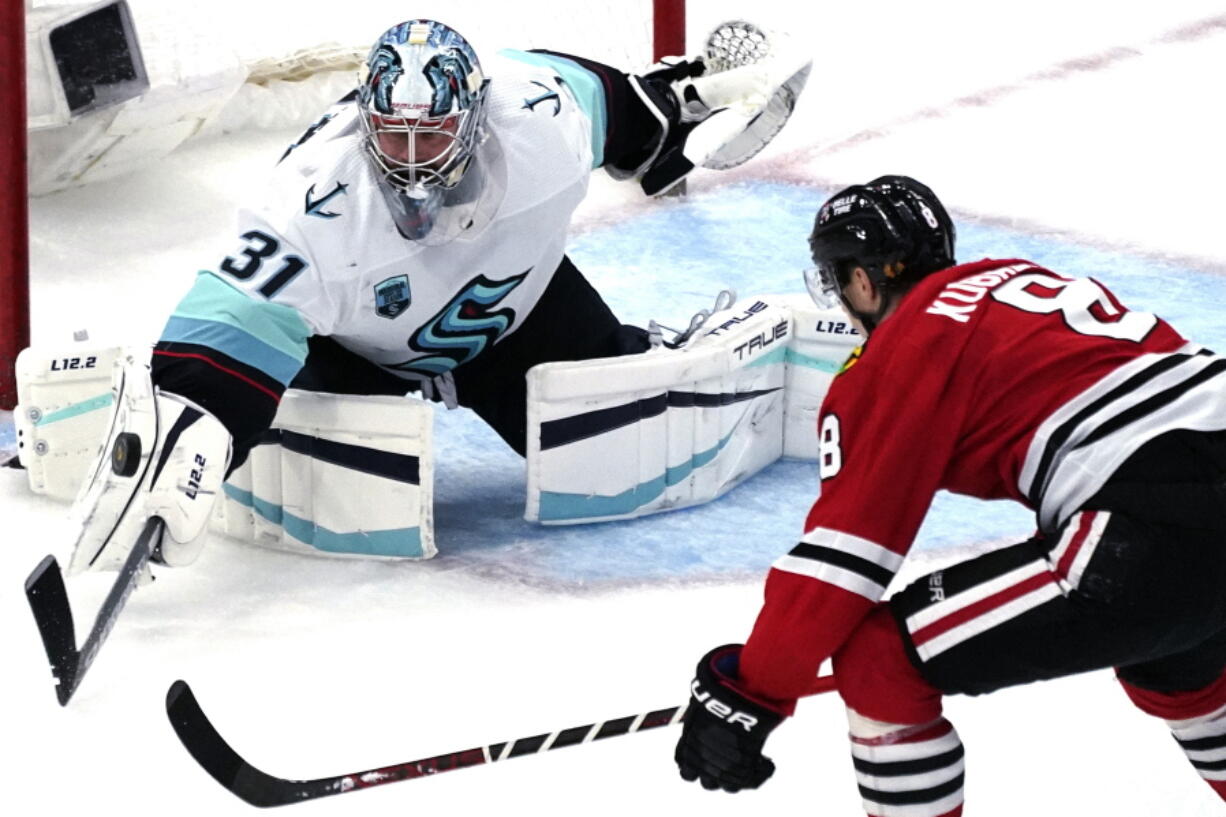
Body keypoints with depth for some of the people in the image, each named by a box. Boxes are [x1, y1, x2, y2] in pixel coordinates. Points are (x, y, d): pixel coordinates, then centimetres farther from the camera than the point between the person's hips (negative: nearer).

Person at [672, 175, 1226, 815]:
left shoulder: (900, 353, 3)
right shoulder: (1016, 281, 25)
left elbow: (842, 546, -1)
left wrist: (751, 691, 6)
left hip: (1155, 541, -9)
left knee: (878, 659, 0)